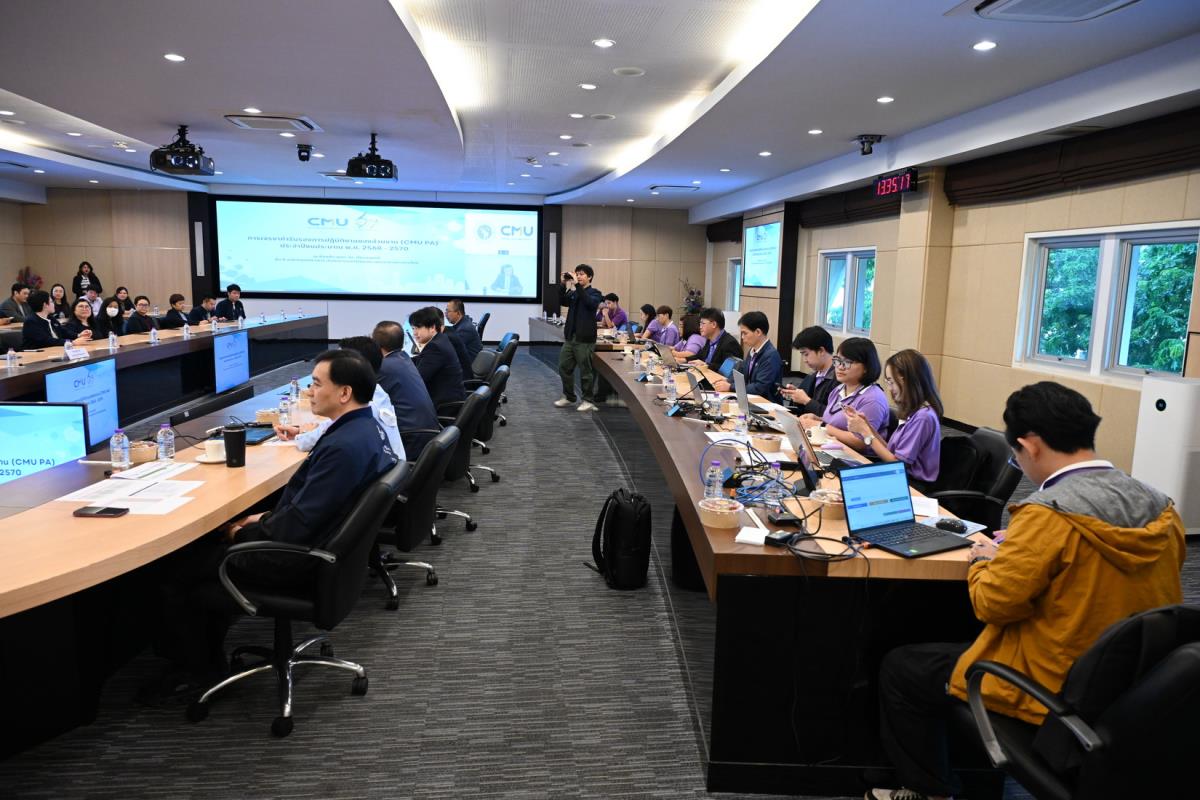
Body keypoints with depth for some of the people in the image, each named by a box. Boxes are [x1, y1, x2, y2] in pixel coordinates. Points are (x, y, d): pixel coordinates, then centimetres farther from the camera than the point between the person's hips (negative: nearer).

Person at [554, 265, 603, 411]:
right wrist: (563, 285, -9)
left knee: (585, 371, -1)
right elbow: (562, 301, 2)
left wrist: (577, 285, -24)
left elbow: (590, 302, -22)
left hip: (585, 339, -6)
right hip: (570, 337, 6)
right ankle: (568, 397, 23)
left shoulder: (595, 293, -2)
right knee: (564, 367, 9)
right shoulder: (573, 293, 15)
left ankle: (589, 400, 10)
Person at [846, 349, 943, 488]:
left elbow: (898, 463, -15)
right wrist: (867, 425, 1)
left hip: (914, 486, -7)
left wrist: (865, 431, -13)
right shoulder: (912, 412, 8)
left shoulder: (923, 417, -19)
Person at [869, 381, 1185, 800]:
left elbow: (992, 603, -20)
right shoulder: (1162, 510, -4)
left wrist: (985, 559, -1)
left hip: (1053, 690, -8)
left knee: (899, 668, 9)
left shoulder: (1048, 515, -27)